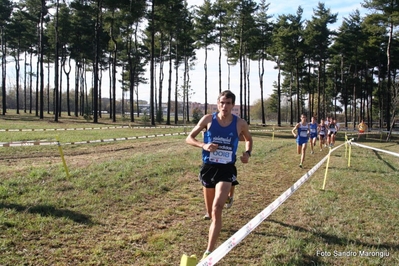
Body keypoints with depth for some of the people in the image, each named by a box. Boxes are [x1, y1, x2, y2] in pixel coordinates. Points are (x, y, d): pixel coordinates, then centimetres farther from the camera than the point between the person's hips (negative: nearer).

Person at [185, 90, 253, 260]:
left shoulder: (240, 124, -3)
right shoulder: (208, 119, -4)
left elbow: (249, 139, 18)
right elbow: (189, 138, 2)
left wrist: (248, 153, -3)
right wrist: (203, 145, -18)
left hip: (226, 169, -2)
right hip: (208, 167, 2)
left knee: (217, 210, -18)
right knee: (210, 211, 15)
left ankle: (209, 252, -13)